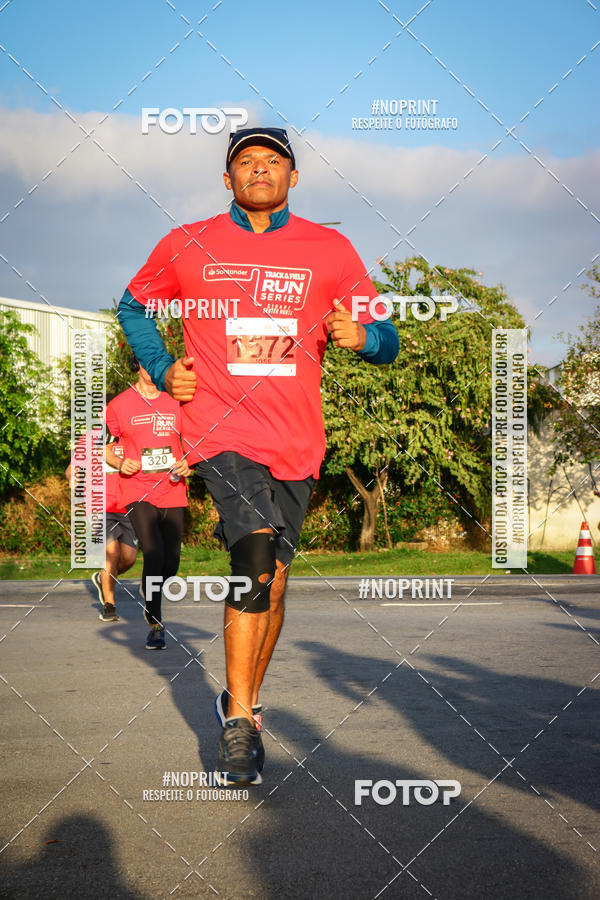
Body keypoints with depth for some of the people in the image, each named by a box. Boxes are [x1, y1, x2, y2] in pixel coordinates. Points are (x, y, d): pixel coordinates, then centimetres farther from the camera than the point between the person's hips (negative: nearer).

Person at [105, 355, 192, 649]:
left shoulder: (176, 403, 8)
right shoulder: (119, 405, 0)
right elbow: (101, 444, 9)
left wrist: (188, 464, -2)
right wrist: (119, 463, -11)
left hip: (172, 493, 4)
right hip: (138, 494, -3)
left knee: (171, 563, 8)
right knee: (154, 556, -20)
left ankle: (151, 601, 40)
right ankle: (155, 624, -8)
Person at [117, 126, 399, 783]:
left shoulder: (330, 250, 6)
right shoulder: (186, 246, 5)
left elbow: (385, 341, 7)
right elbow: (133, 306, 22)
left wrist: (361, 335, -16)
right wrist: (163, 370, 6)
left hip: (296, 443, 3)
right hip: (221, 431, -3)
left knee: (272, 581, 11)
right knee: (256, 555, -23)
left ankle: (243, 701, 32)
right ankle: (238, 723, -17)